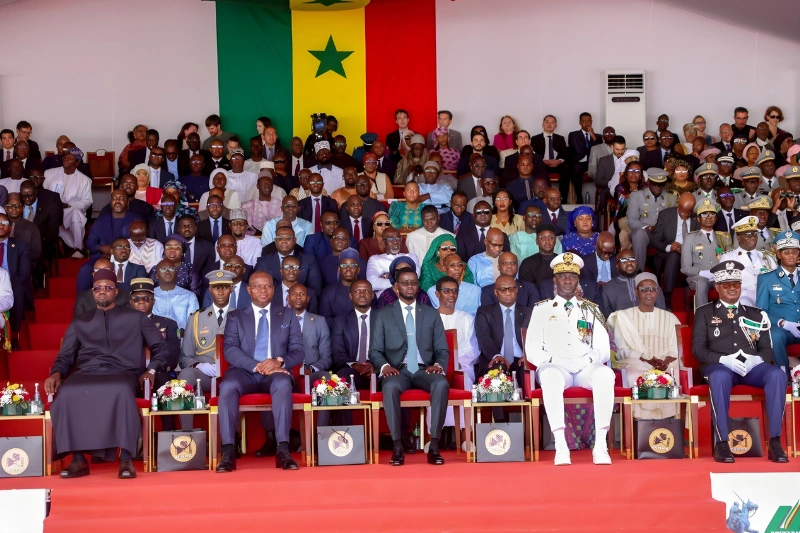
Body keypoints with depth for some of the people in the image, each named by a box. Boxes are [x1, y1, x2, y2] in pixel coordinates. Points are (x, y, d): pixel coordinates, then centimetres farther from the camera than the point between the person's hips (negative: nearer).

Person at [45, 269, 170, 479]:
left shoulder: (135, 318, 22)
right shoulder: (79, 323, 26)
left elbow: (160, 346, 19)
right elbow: (65, 357, 19)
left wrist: (151, 370, 0)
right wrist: (56, 373, -3)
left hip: (122, 374, -2)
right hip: (86, 374, 2)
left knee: (122, 391, -41)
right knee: (66, 393, -35)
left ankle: (125, 459, -39)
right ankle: (78, 459, -30)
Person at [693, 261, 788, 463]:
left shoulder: (756, 314, 21)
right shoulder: (704, 312, 14)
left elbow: (767, 349, 13)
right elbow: (698, 348, 4)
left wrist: (757, 360, -11)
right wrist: (723, 359, -15)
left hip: (752, 366, 3)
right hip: (720, 365, -2)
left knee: (777, 374, -31)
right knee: (719, 376, -40)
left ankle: (774, 442, -30)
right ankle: (721, 443, -37)